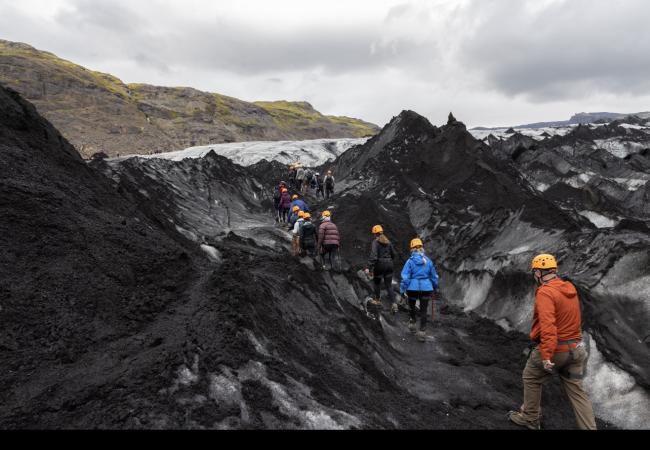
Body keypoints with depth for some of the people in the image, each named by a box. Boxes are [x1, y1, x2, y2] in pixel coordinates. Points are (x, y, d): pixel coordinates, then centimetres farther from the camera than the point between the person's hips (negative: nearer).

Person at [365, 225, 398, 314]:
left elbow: (373, 256, -21)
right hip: (389, 265, 5)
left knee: (377, 283, 20)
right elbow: (394, 254, 13)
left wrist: (369, 268, -21)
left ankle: (378, 301, 33)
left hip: (379, 265, -4)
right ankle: (394, 304, -8)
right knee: (389, 286, 6)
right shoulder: (388, 242, 7)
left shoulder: (375, 242, -11)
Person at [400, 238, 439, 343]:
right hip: (426, 287, 2)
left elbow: (405, 276, -12)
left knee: (412, 306, 25)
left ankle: (413, 323, 29)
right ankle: (422, 332, 4)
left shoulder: (410, 261, -7)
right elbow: (434, 276, 11)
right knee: (423, 311, 6)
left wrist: (402, 290, -8)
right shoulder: (428, 261, 2)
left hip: (413, 288, -1)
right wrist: (435, 288, 25)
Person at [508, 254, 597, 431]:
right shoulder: (570, 288, 5)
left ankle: (529, 418, 29)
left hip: (553, 349, -6)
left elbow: (548, 325, -29)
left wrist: (546, 356, -30)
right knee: (576, 390, 12)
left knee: (531, 378, 16)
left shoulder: (545, 292, -20)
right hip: (575, 348, 7)